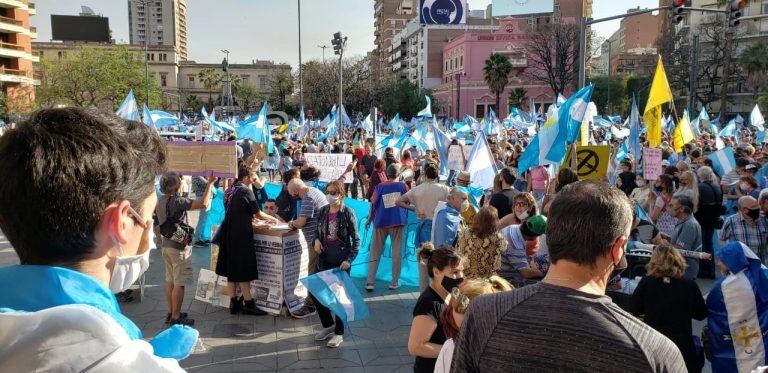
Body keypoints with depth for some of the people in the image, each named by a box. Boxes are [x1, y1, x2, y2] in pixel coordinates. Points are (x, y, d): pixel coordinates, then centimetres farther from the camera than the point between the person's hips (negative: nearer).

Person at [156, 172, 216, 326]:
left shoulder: (160, 201, 4)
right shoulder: (177, 202, -22)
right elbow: (203, 204, -30)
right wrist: (210, 183, -23)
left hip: (167, 244, 9)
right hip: (179, 246, -9)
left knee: (170, 280, 16)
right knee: (179, 283, -2)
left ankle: (171, 313, 25)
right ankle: (176, 317, 3)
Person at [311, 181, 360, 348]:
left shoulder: (348, 213, -11)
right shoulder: (323, 211, 3)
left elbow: (356, 240, -8)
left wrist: (349, 260, -18)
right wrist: (316, 240, -6)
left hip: (341, 261, -5)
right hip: (324, 259, 5)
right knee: (314, 292, 6)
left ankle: (339, 333, 20)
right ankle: (328, 325, 28)